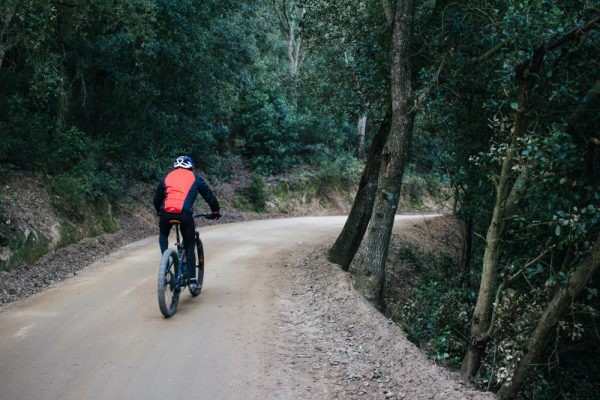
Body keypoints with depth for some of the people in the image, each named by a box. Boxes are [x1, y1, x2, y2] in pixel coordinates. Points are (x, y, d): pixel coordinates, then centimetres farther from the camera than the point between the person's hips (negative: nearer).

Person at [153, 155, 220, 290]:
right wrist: (215, 211, 32)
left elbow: (157, 198, 30)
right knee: (189, 246, 11)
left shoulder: (167, 177, 24)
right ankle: (192, 280, 7)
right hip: (185, 213, -2)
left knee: (163, 235, 32)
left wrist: (159, 212, 48)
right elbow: (208, 195, 19)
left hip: (166, 212, 2)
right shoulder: (194, 177, 19)